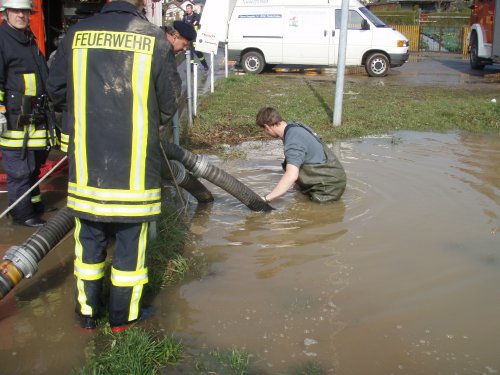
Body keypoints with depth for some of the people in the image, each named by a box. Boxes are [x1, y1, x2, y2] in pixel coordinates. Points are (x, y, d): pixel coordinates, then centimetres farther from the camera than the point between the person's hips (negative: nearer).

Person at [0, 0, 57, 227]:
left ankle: (34, 203, 31)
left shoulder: (30, 41, 19)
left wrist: (48, 109, 33)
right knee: (19, 169, -4)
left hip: (34, 118, 9)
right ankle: (21, 214, 5)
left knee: (33, 165, 18)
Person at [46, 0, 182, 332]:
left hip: (86, 165, 3)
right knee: (130, 243, 12)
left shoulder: (77, 34, -1)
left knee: (89, 241, 17)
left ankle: (88, 314, 31)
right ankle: (123, 317, 26)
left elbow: (57, 91, 6)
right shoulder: (154, 38, -8)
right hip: (135, 167, -2)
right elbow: (169, 105, -3)